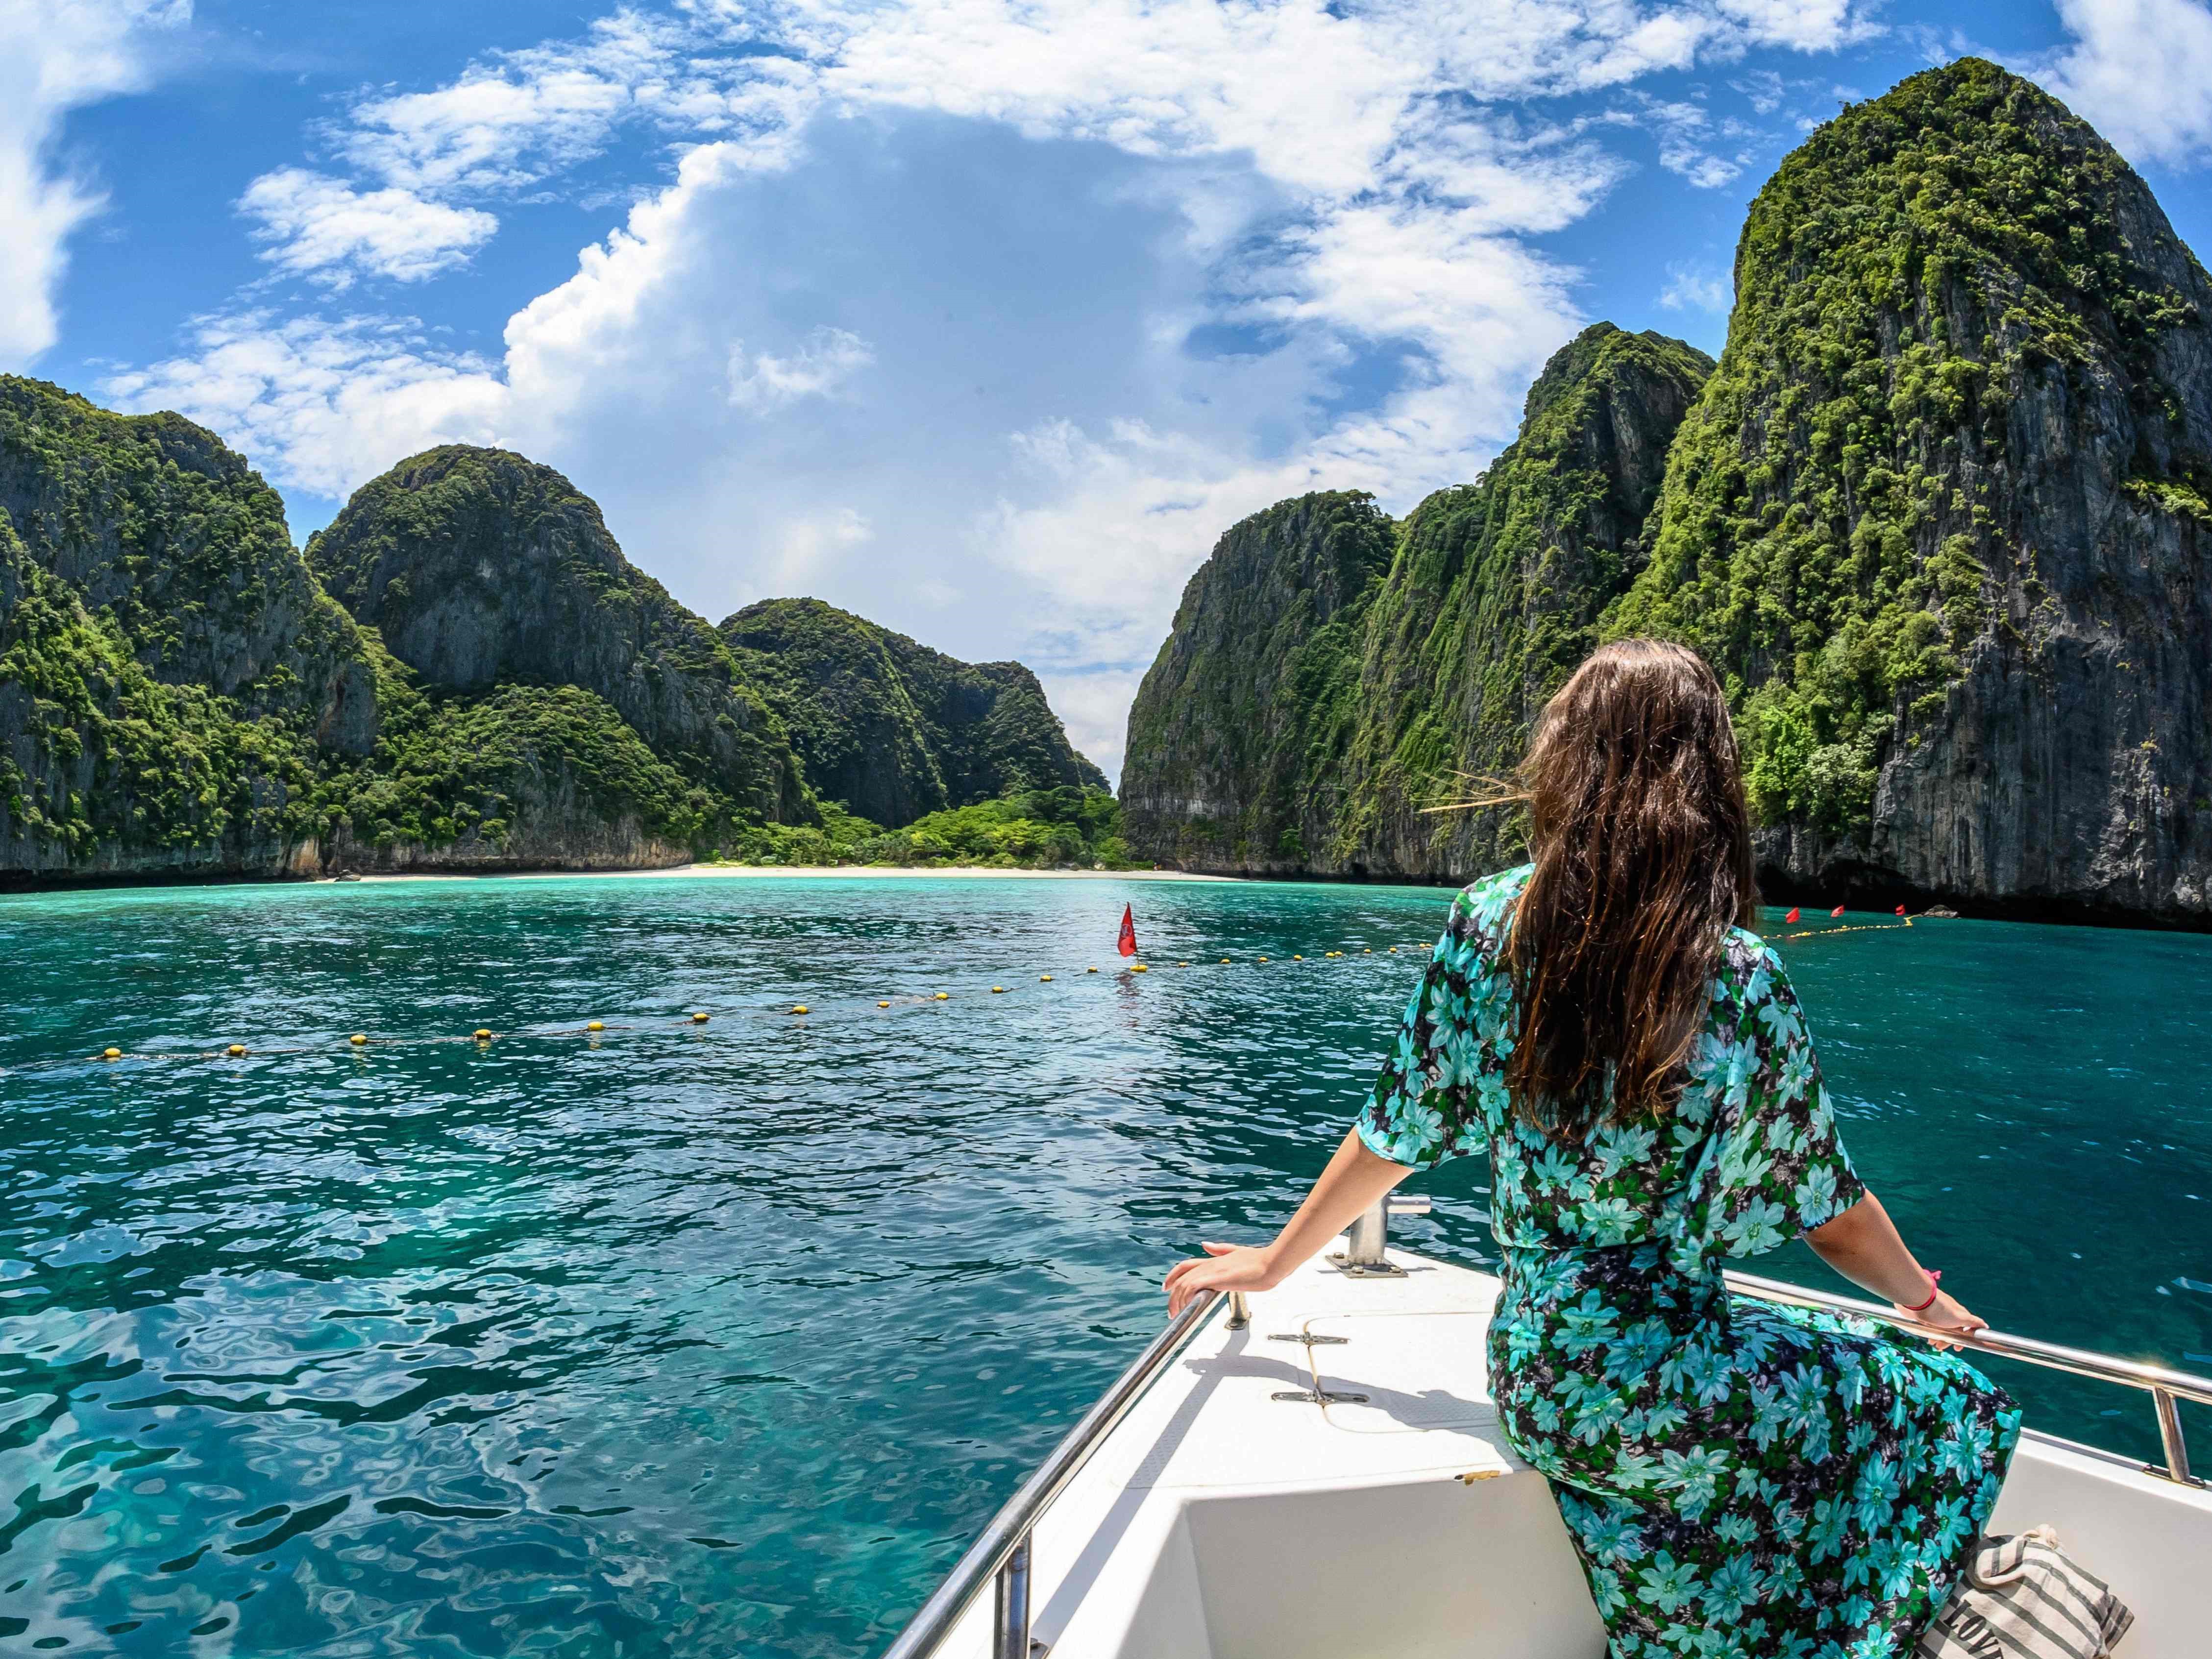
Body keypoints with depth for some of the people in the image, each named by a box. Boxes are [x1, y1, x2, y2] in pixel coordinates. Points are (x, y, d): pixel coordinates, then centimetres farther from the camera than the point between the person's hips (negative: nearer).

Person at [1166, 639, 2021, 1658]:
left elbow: (1399, 1132, -3)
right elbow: (1828, 1208, -3)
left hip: (1532, 1373, 4)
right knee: (1943, 1407, 21)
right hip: (1657, 1382, -4)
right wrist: (1927, 1301, 19)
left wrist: (1274, 1263, 12)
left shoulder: (1489, 922, -9)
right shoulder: (1742, 978, -15)